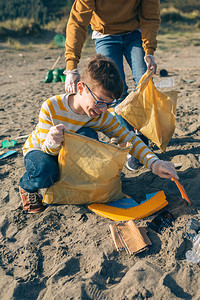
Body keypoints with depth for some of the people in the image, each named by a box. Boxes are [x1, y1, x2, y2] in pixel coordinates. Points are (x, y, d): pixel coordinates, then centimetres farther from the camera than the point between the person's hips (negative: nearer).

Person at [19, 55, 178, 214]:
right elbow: (47, 149, -25)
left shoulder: (102, 117, -21)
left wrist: (154, 163, -34)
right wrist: (52, 142, -51)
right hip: (38, 150, -2)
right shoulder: (51, 107, -30)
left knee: (88, 135, -31)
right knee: (46, 173, -39)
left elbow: (128, 138, -19)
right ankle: (27, 187, -1)